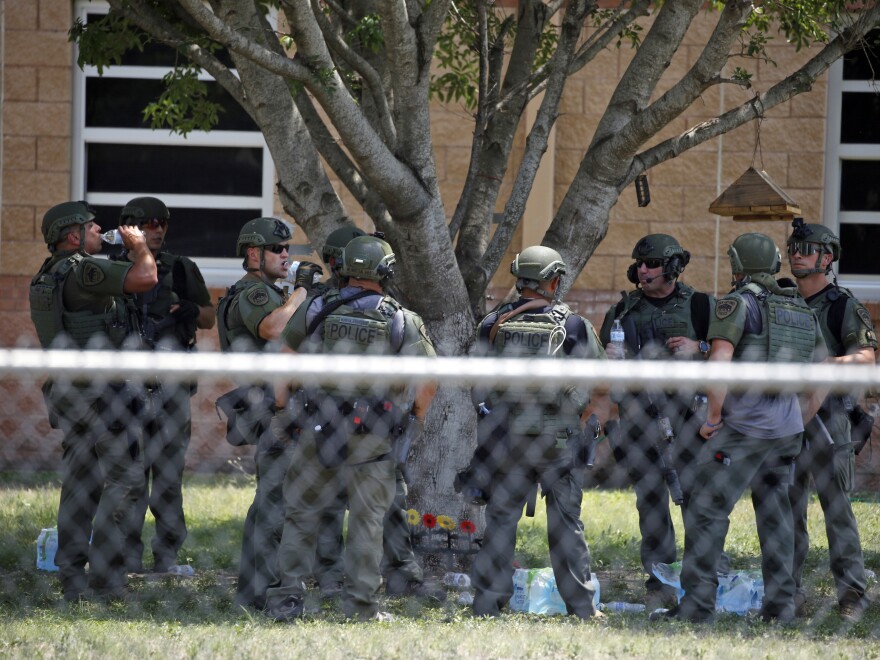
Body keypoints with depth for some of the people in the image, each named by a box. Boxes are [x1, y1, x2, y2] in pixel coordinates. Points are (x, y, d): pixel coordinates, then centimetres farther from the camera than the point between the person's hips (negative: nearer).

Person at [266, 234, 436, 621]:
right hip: (373, 441, -1)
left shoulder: (316, 310, 2)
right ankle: (361, 606, 8)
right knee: (367, 522, 7)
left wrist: (281, 408, 20)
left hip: (321, 429, 1)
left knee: (301, 513, 12)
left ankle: (288, 598, 10)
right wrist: (414, 421, 12)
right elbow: (427, 381, -3)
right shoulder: (403, 321, -2)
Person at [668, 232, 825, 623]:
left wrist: (713, 416, -9)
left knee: (707, 510, -3)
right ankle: (780, 603, 11)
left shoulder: (738, 303, -6)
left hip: (743, 428, -7)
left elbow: (720, 361, -18)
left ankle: (697, 602, -6)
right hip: (787, 428, 7)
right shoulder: (804, 313, 15)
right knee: (774, 512, 14)